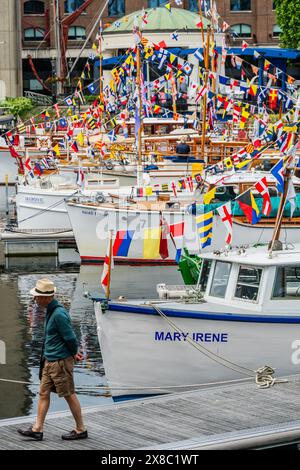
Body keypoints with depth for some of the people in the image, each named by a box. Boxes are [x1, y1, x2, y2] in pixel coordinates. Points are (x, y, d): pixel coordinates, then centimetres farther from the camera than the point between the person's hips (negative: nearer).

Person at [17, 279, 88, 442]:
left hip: (60, 361, -10)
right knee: (43, 393, 9)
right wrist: (75, 353, 12)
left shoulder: (59, 314, -22)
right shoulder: (51, 311, 10)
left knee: (69, 395, 1)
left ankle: (81, 430, 12)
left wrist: (74, 353, -1)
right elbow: (70, 338, 17)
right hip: (49, 361, 10)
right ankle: (37, 429, 13)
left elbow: (70, 338, -19)